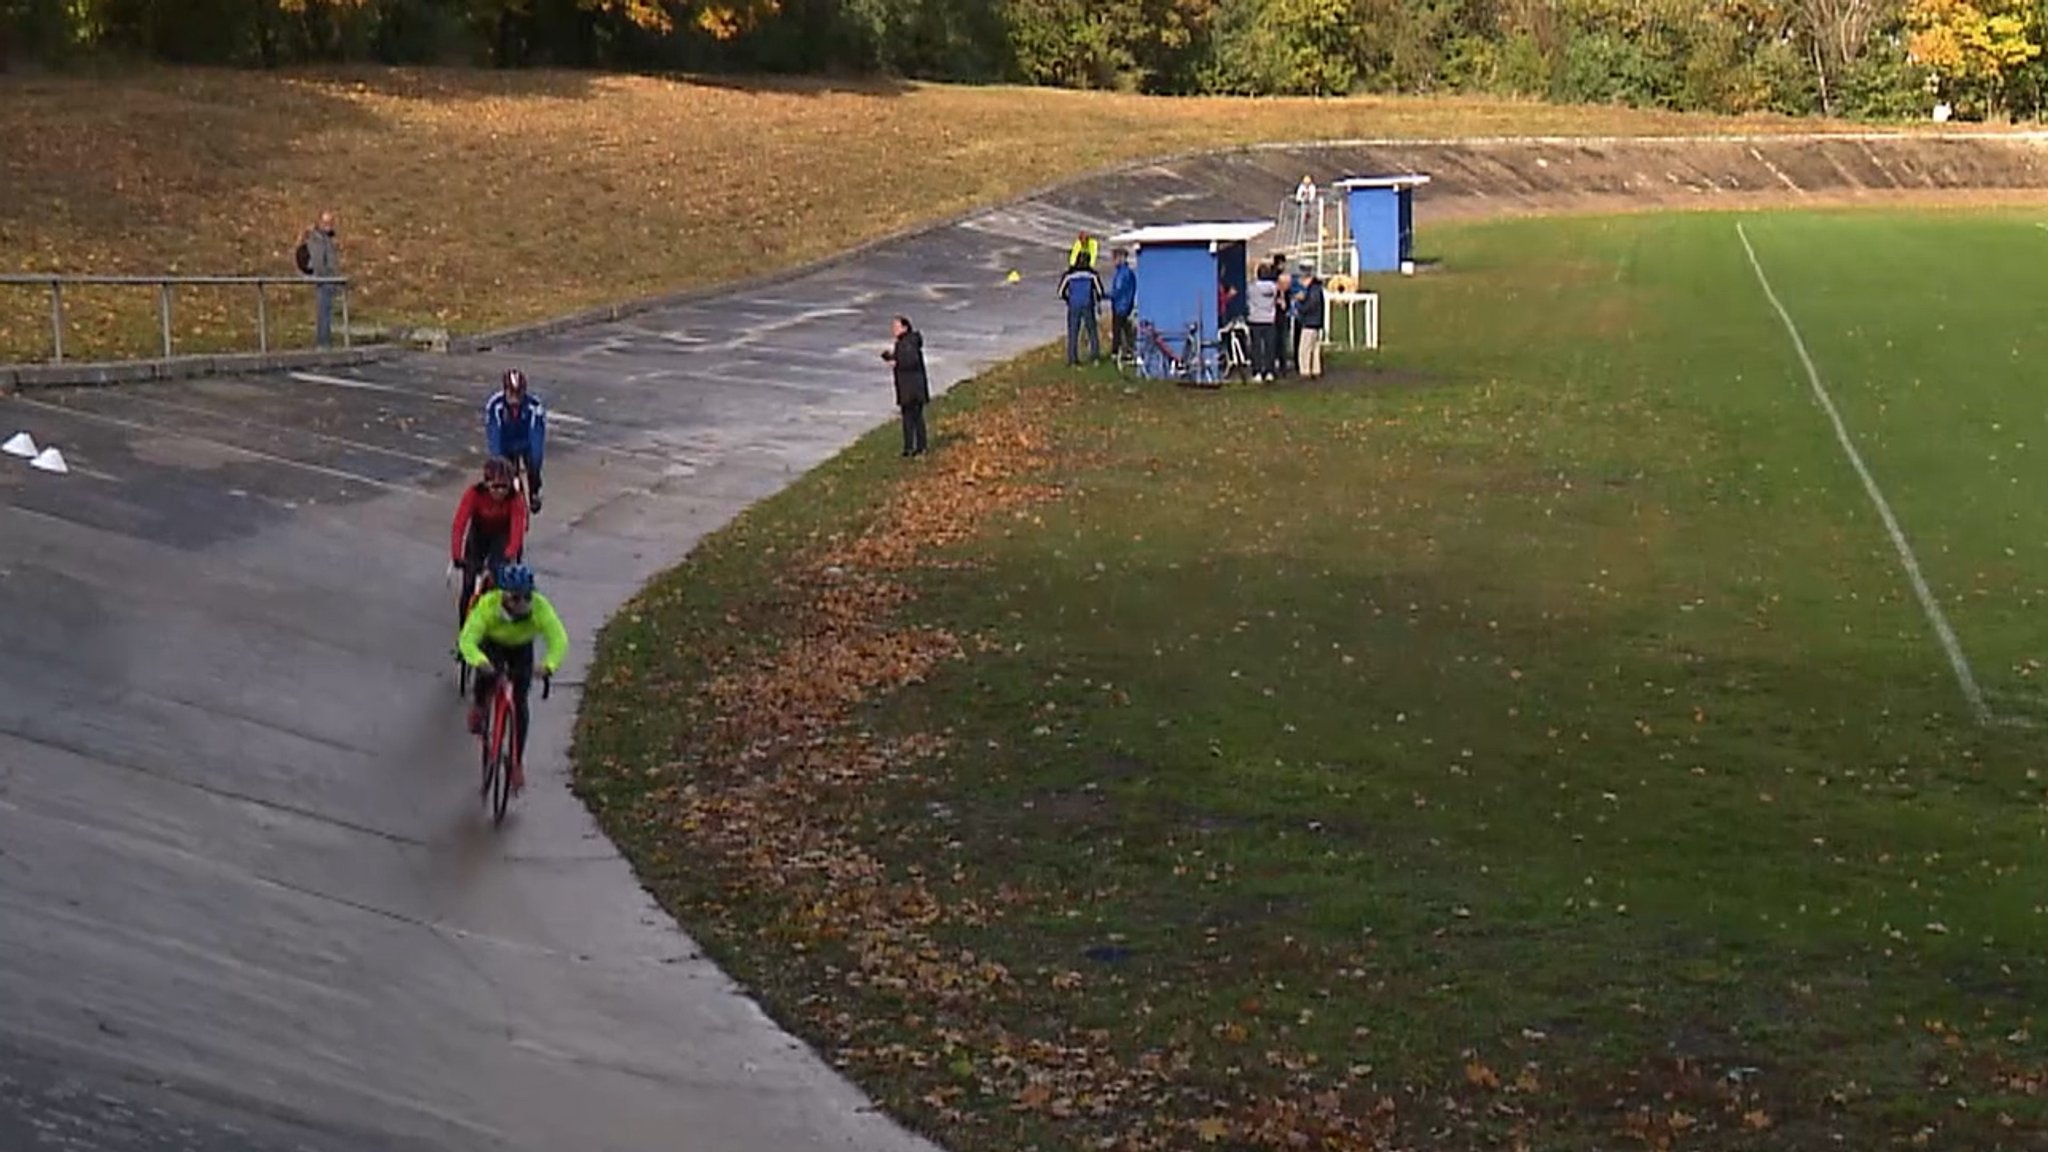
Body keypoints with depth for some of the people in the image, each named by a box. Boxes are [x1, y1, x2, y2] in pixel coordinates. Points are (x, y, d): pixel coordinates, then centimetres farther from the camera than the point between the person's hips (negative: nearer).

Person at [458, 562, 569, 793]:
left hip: (522, 650, 1)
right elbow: (467, 639, -42)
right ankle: (478, 705, 3)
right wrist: (479, 661, -62)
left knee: (520, 704, -7)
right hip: (492, 645, -1)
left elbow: (559, 639, -42)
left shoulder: (540, 607, -35)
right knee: (488, 673, -33)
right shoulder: (488, 605, -37)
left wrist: (549, 664, -62)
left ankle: (517, 764, 9)